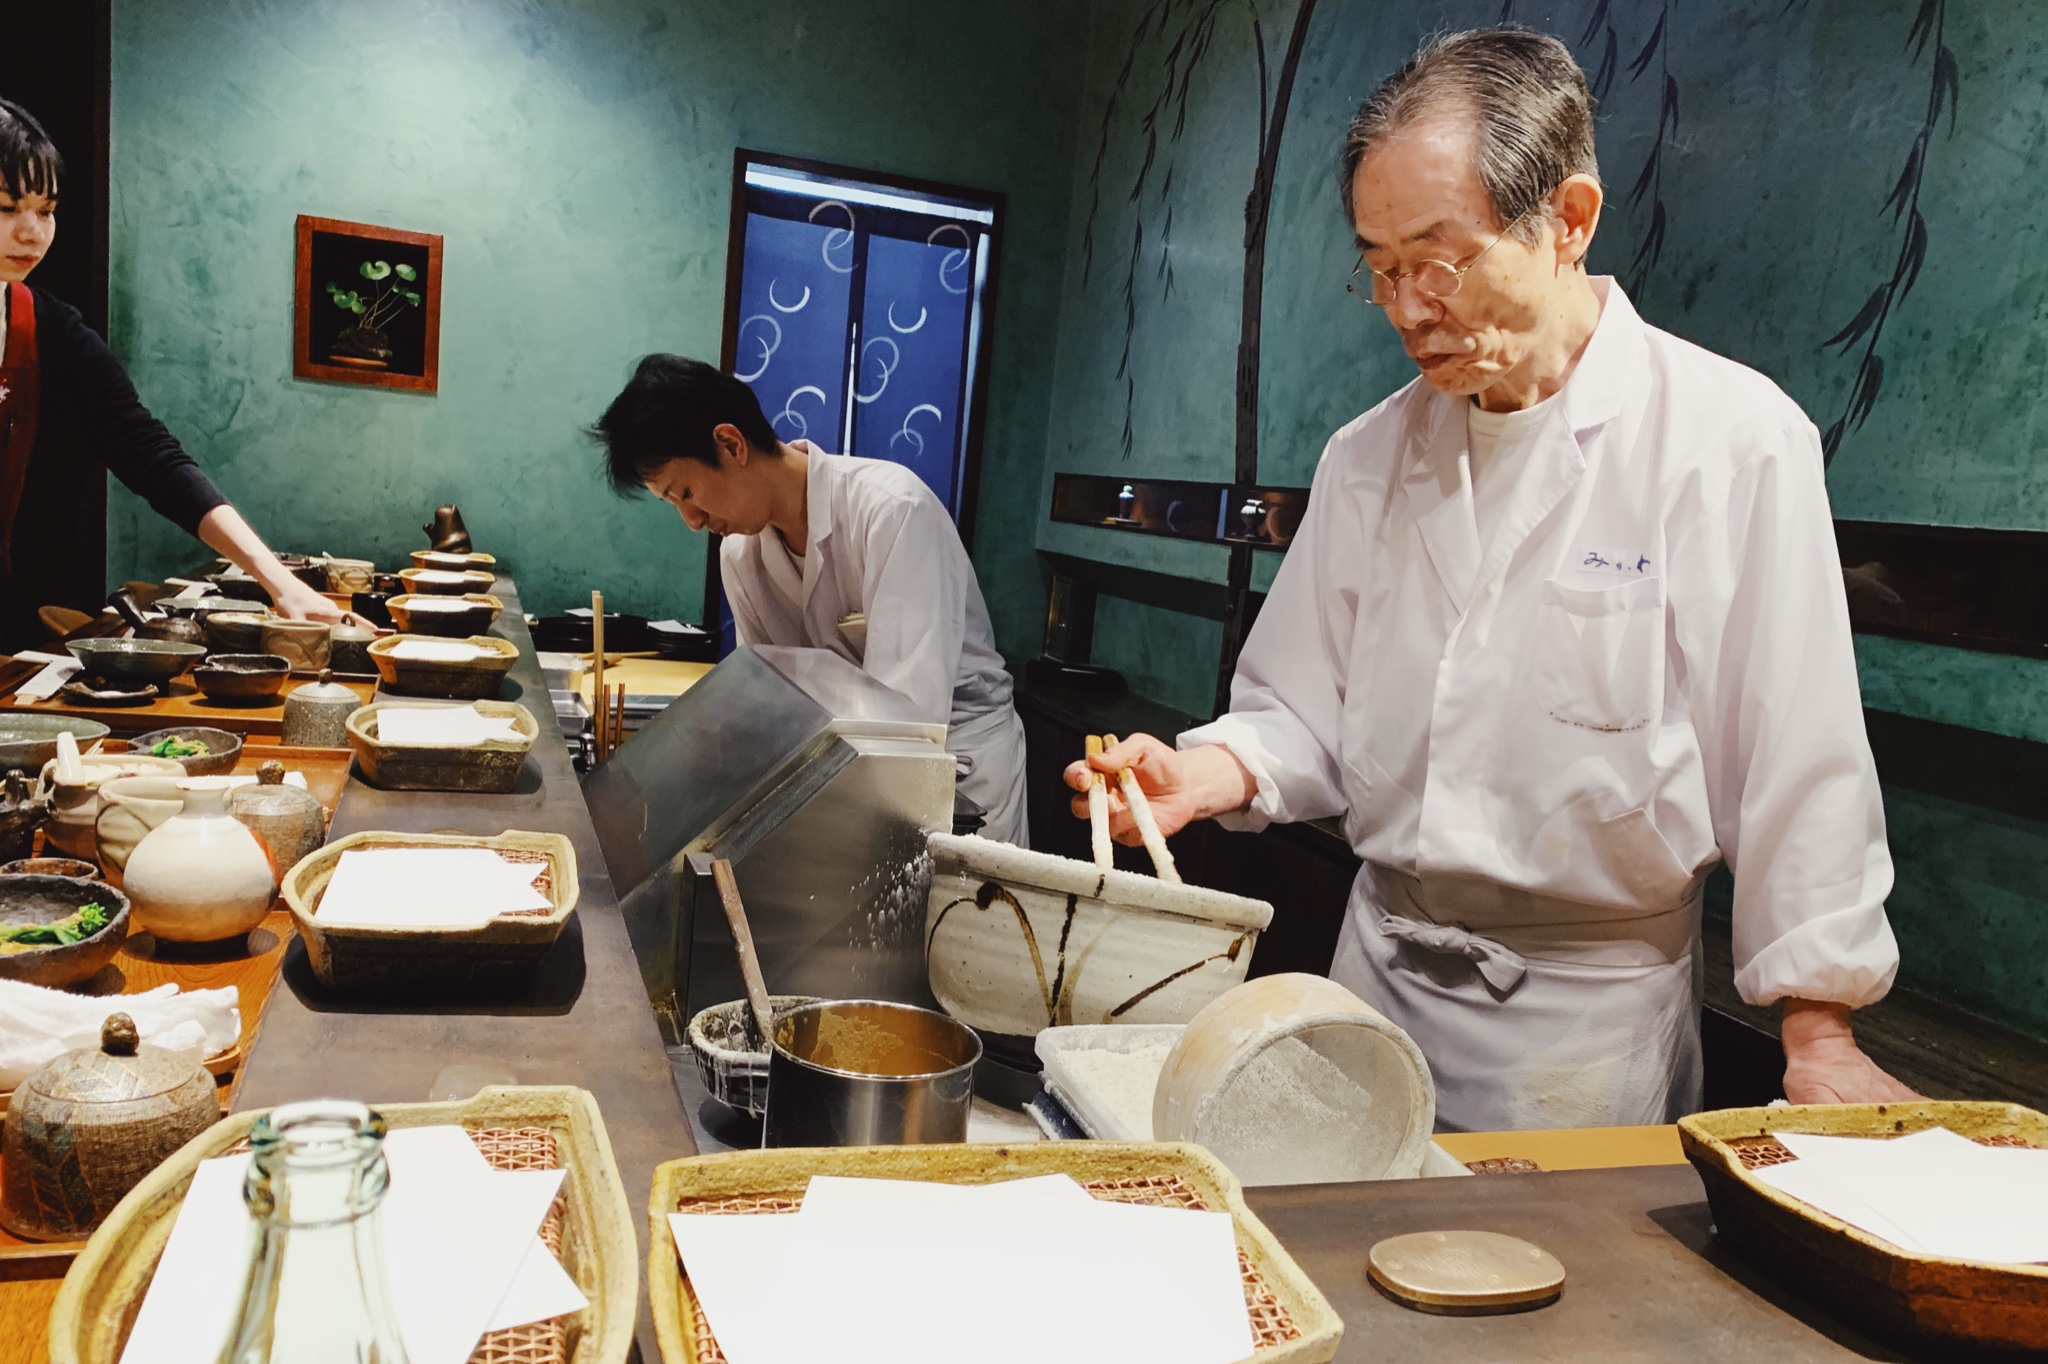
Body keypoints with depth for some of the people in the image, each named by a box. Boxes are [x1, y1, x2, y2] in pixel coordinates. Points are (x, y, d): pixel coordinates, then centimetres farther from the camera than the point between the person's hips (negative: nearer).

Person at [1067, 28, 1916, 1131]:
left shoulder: (1733, 440, -12)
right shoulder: (1368, 456, 3)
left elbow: (1797, 760, -11)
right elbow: (1308, 711, 7)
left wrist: (1819, 1032, -8)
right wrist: (1204, 772, -12)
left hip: (1590, 1018, -4)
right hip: (1378, 975, 5)